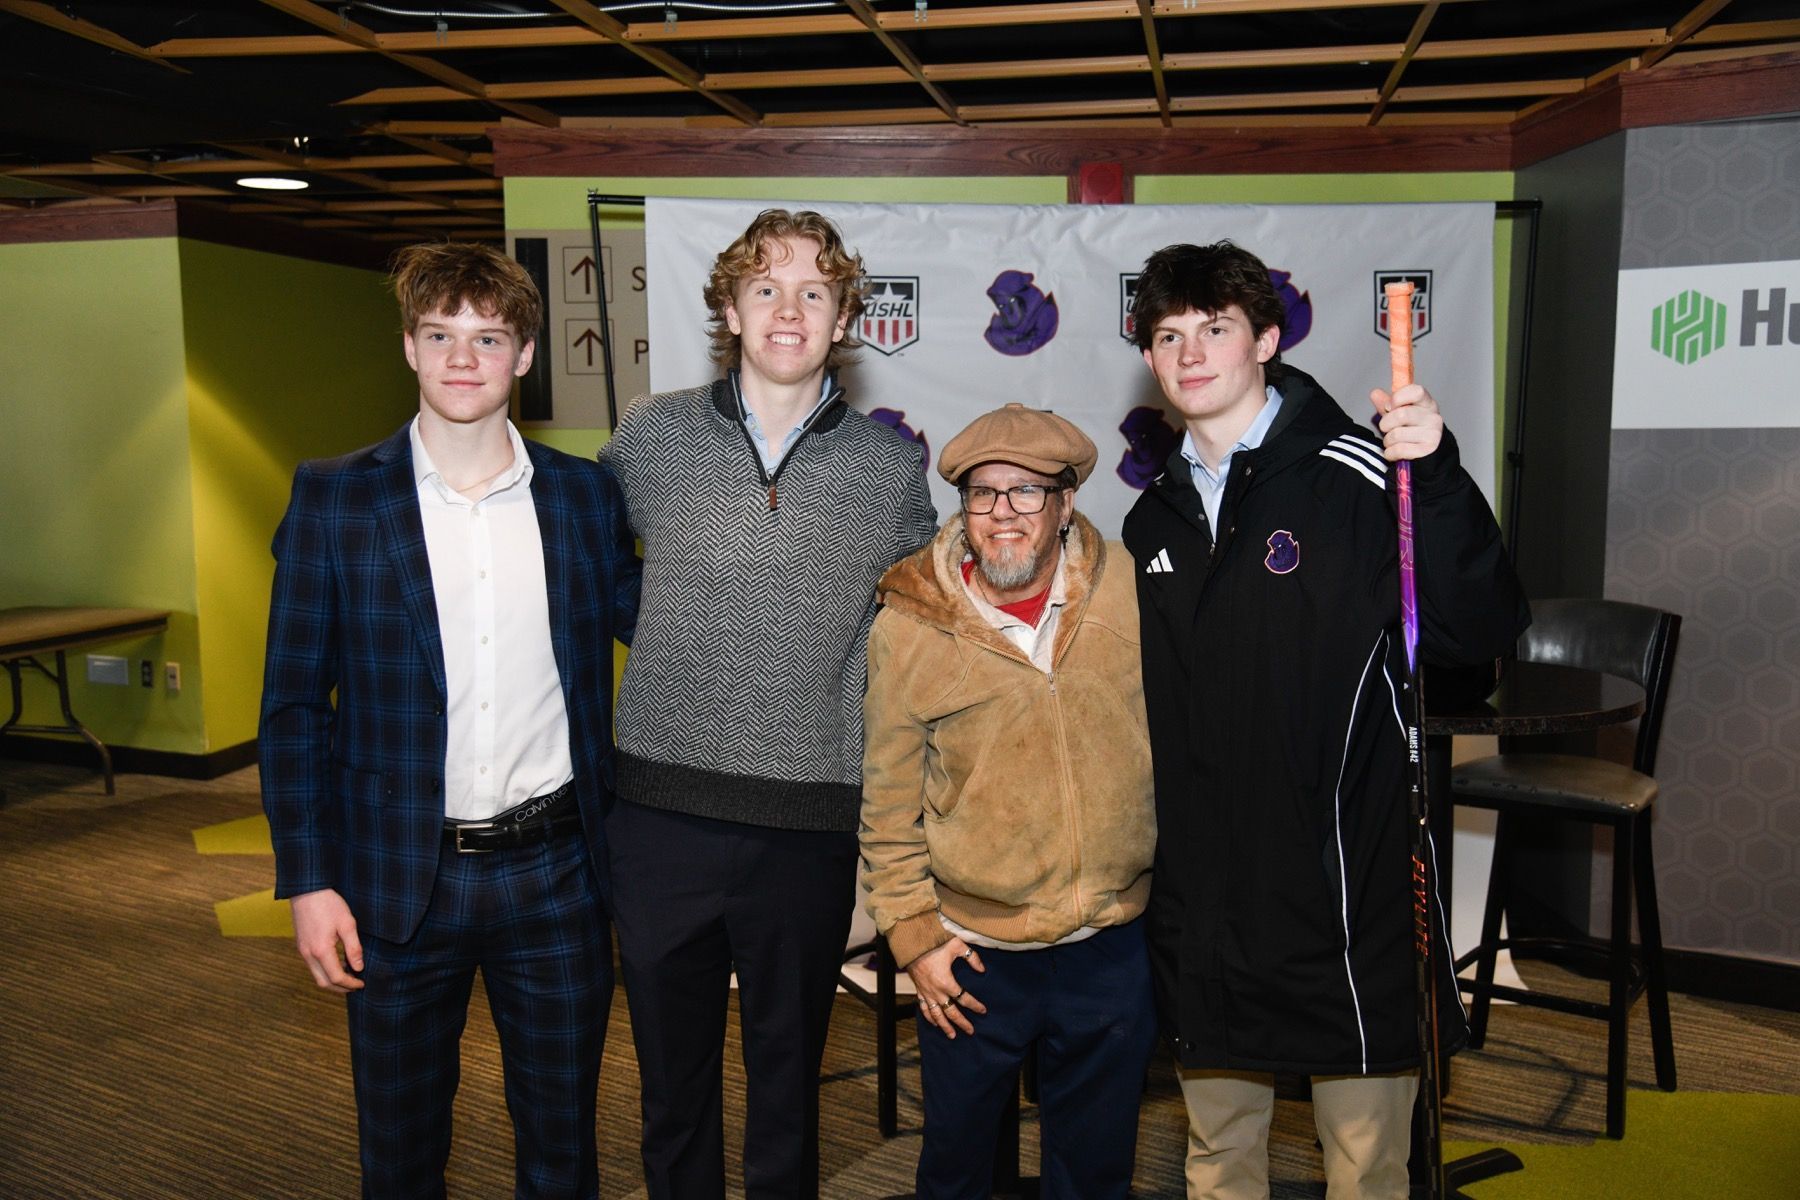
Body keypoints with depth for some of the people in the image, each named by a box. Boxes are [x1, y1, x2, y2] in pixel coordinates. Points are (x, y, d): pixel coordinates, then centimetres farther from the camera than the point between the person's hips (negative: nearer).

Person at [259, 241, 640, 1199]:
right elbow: (293, 704, -2)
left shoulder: (587, 497, 0)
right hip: (397, 880, -1)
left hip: (553, 872, 1)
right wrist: (308, 879, -6)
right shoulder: (333, 498, -4)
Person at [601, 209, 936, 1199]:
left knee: (788, 1082, 16)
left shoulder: (892, 466, 1)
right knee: (671, 1074, 17)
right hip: (660, 816, 1)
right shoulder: (649, 435, 0)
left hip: (810, 826, 0)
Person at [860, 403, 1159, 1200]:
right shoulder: (909, 626, -9)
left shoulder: (1132, 593, -5)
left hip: (1114, 947, 1)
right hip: (973, 955, -1)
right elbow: (889, 802, -2)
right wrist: (912, 932, -2)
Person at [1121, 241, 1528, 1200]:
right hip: (1202, 907, 5)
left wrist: (1436, 477, -29)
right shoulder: (1154, 519, 8)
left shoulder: (1359, 477, -9)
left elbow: (1480, 632, -17)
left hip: (1348, 895, -5)